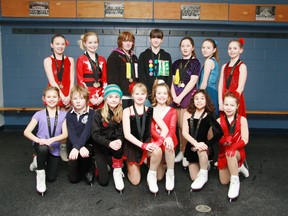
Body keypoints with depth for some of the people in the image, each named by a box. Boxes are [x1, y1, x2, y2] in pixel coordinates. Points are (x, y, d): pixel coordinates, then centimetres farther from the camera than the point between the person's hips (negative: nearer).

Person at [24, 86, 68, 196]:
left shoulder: (63, 115, -5)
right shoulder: (39, 114, -6)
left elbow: (65, 134, -11)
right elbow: (27, 132, -11)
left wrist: (51, 140, -28)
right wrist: (38, 140, -30)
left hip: (54, 148, 2)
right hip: (40, 144, -2)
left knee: (51, 178, 3)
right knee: (43, 148, -40)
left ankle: (38, 161, 33)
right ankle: (40, 172, -11)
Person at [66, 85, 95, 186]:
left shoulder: (91, 113, -9)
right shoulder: (69, 115, -1)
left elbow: (86, 132, -23)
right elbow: (71, 133, -16)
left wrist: (77, 147, -39)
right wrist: (80, 147, -35)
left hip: (87, 144, -2)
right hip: (73, 145, 3)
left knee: (82, 154, -37)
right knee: (73, 179, -3)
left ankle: (89, 169, -4)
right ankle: (81, 166, 31)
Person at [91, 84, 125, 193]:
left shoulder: (122, 114, -3)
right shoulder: (98, 113, -11)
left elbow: (122, 132, -6)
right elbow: (95, 134, -15)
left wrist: (119, 141, -31)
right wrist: (109, 143, -32)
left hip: (114, 143, 2)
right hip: (101, 146, -1)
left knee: (119, 146, -37)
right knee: (103, 181, -9)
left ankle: (117, 170, -12)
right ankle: (103, 165, 24)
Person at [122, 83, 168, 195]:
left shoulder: (150, 111, -2)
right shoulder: (127, 111, -9)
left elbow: (165, 128, -8)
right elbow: (127, 134, -16)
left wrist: (159, 142, -27)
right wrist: (143, 145, -28)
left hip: (147, 143, 1)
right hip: (132, 146, -1)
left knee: (158, 151, -35)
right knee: (135, 181, 2)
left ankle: (152, 175, -7)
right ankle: (129, 166, 36)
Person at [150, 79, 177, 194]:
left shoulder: (172, 111, 6)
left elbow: (172, 128, -9)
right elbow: (152, 129, -7)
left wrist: (168, 138, -33)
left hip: (168, 140, -1)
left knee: (168, 146, -41)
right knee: (159, 177, -9)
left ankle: (170, 173, -19)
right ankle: (162, 165, 27)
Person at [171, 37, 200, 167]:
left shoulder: (195, 62, 1)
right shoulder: (176, 63, 14)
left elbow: (192, 82, -9)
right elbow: (172, 81, 10)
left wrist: (180, 97, -14)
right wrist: (174, 96, -6)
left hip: (188, 96, -4)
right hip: (177, 97, 4)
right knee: (179, 125, 5)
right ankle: (181, 151, 16)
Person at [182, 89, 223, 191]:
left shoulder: (209, 116, -9)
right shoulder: (187, 114, -3)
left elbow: (219, 133, -22)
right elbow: (185, 132, -12)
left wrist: (206, 144, -28)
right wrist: (196, 143, -27)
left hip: (203, 147, -3)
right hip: (191, 148, 3)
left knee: (201, 149, -39)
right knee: (194, 177, -4)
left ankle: (204, 175, -13)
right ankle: (205, 165, 30)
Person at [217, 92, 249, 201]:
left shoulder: (242, 120, -8)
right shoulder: (219, 120, -3)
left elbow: (244, 140, -13)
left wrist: (232, 148, -29)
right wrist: (224, 140, -31)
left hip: (238, 152, -3)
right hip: (223, 153, 3)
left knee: (230, 153, -40)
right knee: (224, 182, 4)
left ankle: (235, 181, -22)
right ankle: (237, 168, 34)